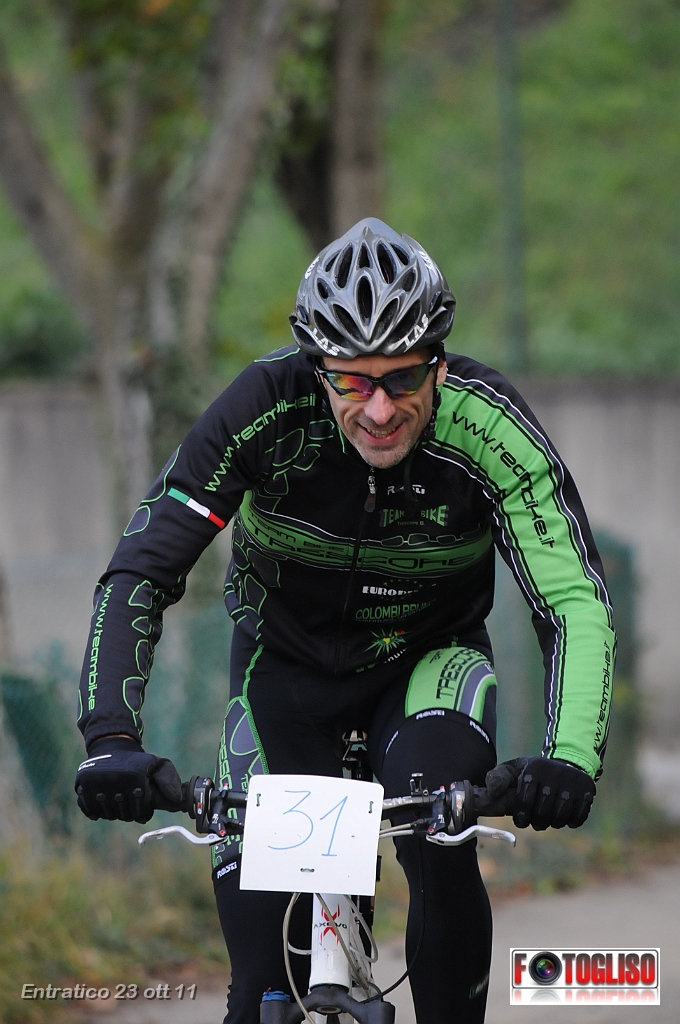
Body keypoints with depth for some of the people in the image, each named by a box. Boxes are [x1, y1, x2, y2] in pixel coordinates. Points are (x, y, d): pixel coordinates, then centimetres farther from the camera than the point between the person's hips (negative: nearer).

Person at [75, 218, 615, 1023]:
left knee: (440, 857, -28)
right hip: (289, 662, 1)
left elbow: (577, 608, -35)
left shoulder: (491, 430, -30)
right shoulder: (266, 407, -30)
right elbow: (138, 575, -29)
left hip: (427, 660, -1)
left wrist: (570, 759, -54)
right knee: (261, 917, -8)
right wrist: (112, 739, -44)